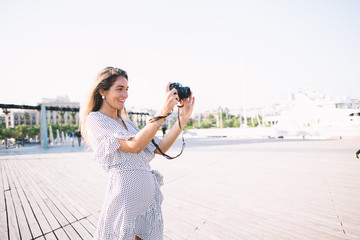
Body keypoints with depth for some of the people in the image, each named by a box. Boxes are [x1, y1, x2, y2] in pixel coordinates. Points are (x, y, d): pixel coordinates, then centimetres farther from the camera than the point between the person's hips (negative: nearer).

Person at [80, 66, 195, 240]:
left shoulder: (126, 123, 13)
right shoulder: (94, 120, -8)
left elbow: (159, 149, 5)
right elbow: (134, 145, -23)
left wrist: (183, 119, -3)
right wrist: (164, 111, -25)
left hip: (150, 195, 7)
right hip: (125, 198, -7)